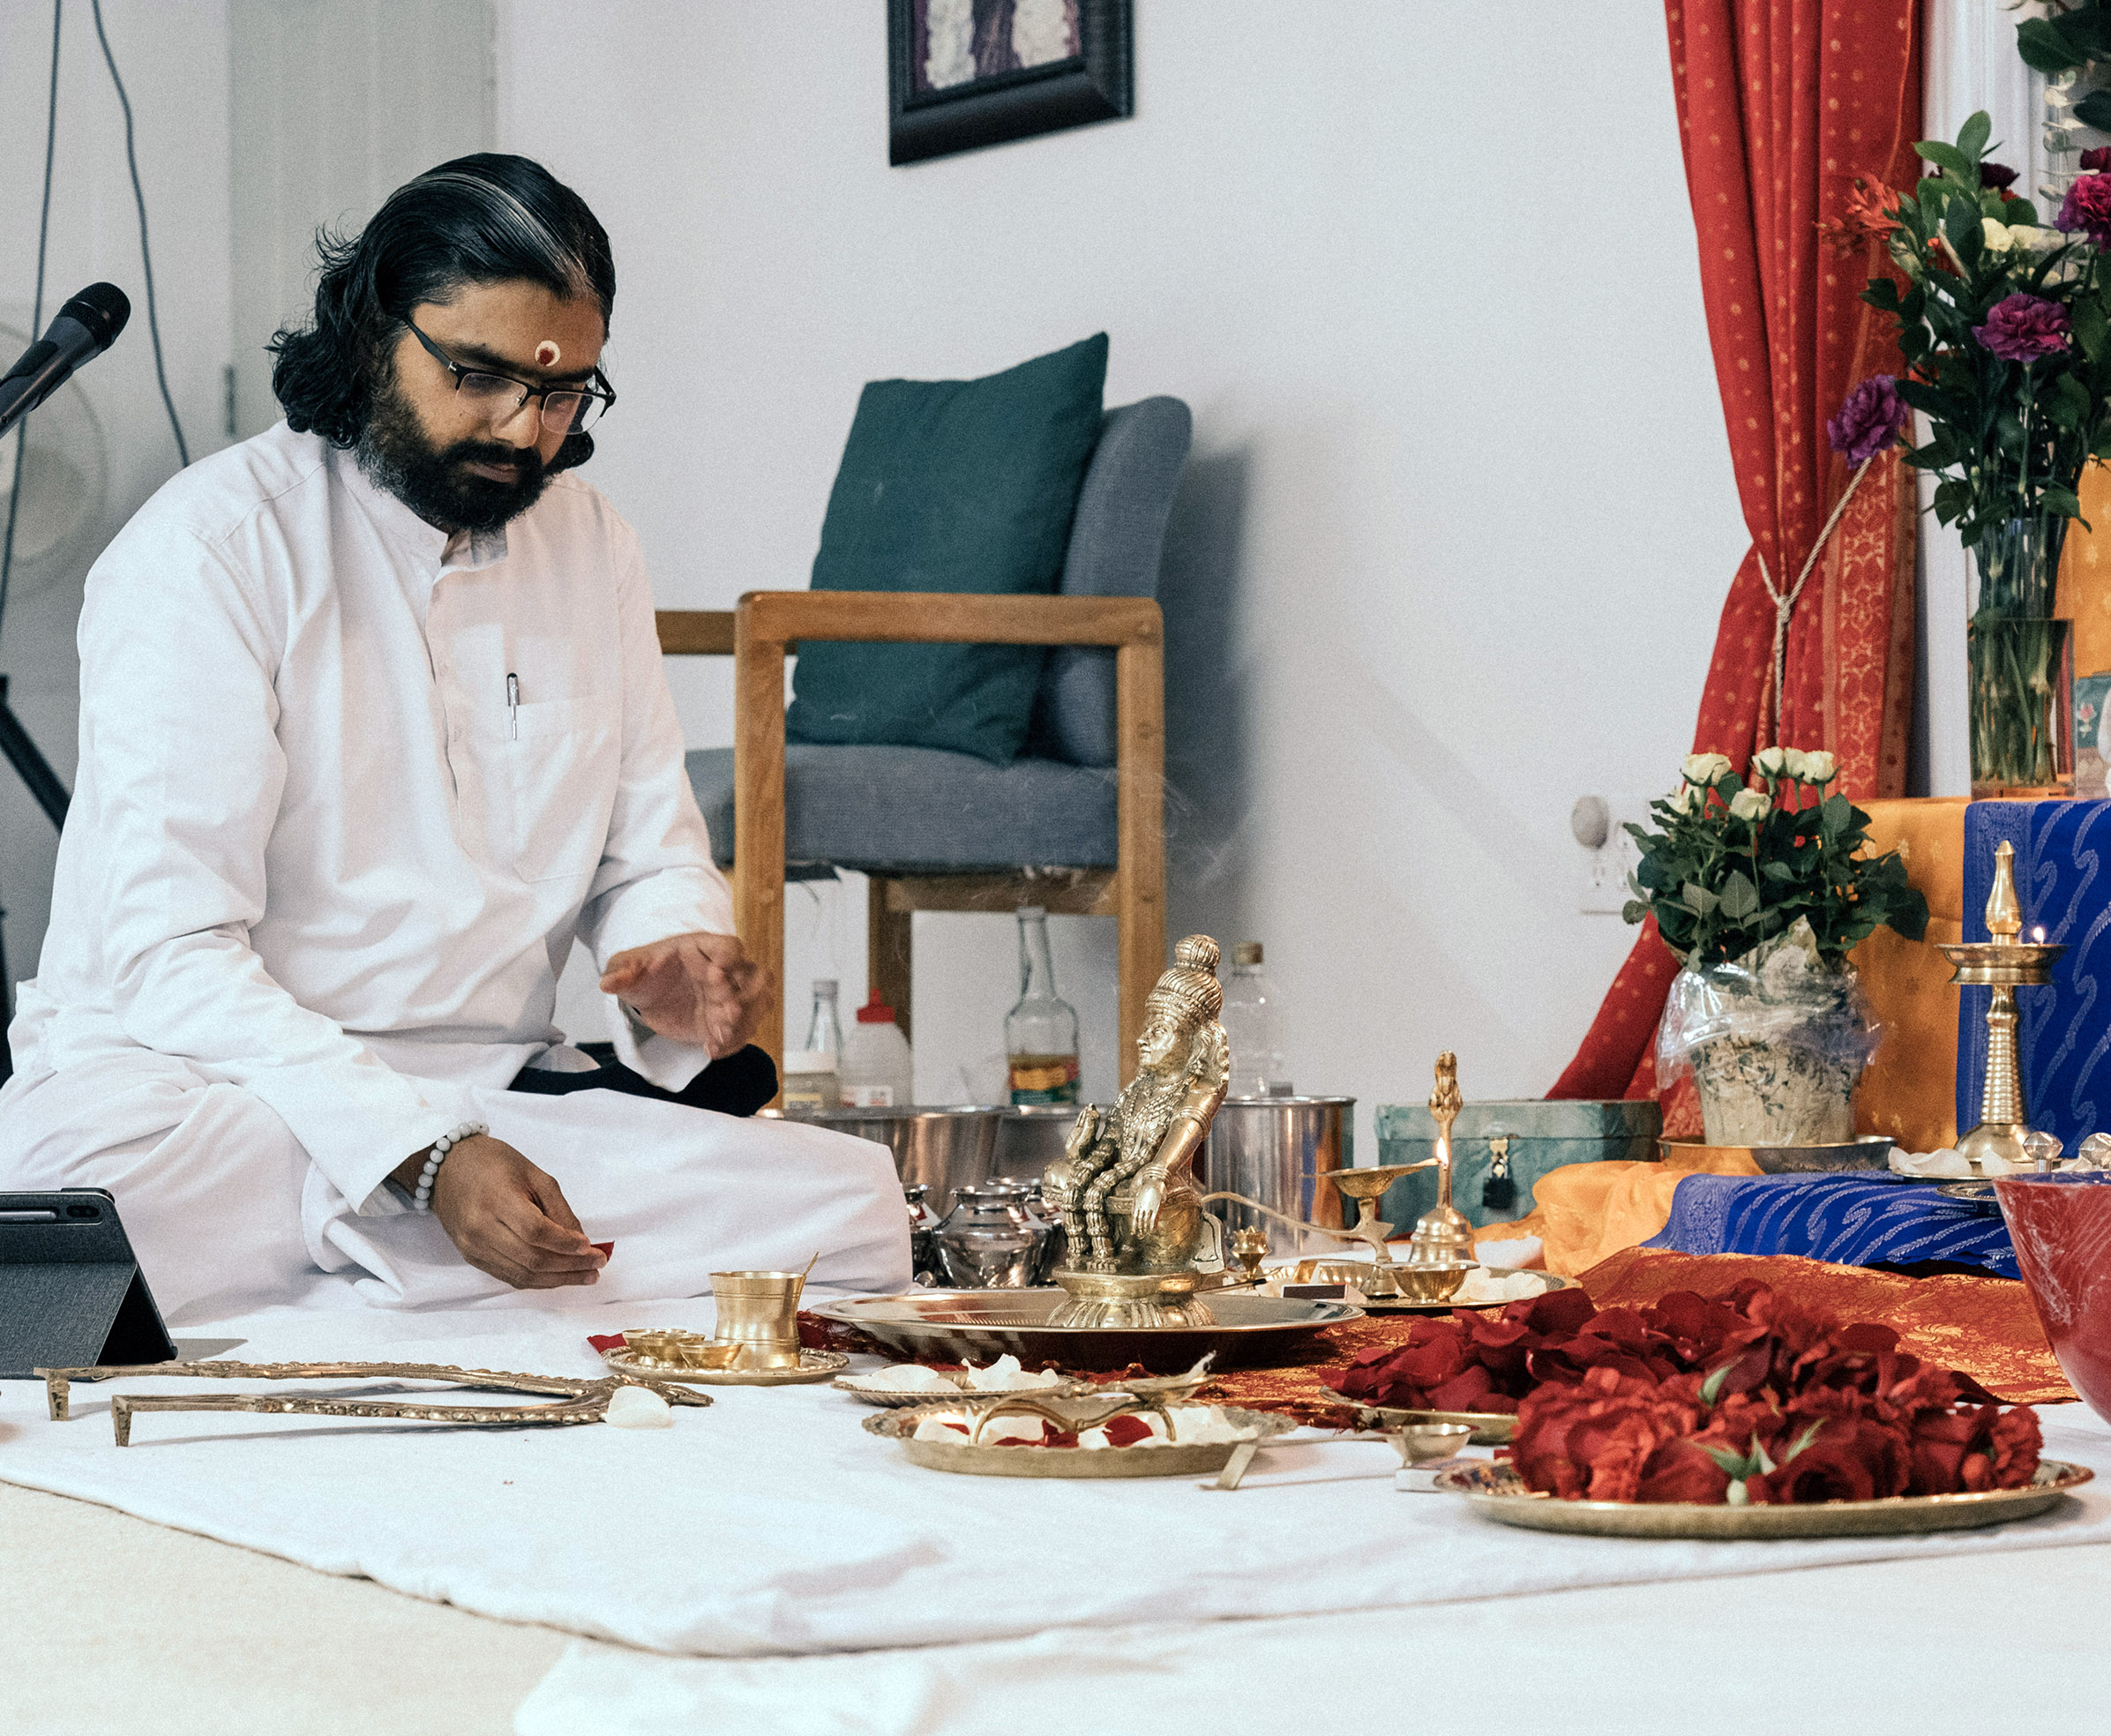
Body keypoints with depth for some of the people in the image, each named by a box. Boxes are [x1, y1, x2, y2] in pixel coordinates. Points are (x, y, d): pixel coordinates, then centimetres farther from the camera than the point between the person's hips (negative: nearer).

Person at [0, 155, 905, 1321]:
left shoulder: (590, 548, 12)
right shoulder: (209, 547, -9)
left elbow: (652, 862, 17)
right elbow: (165, 953, -18)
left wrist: (679, 964, -10)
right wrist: (422, 1158, -30)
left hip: (491, 1092, 5)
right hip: (194, 1083, -5)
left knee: (854, 1205, -21)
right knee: (104, 1160, -42)